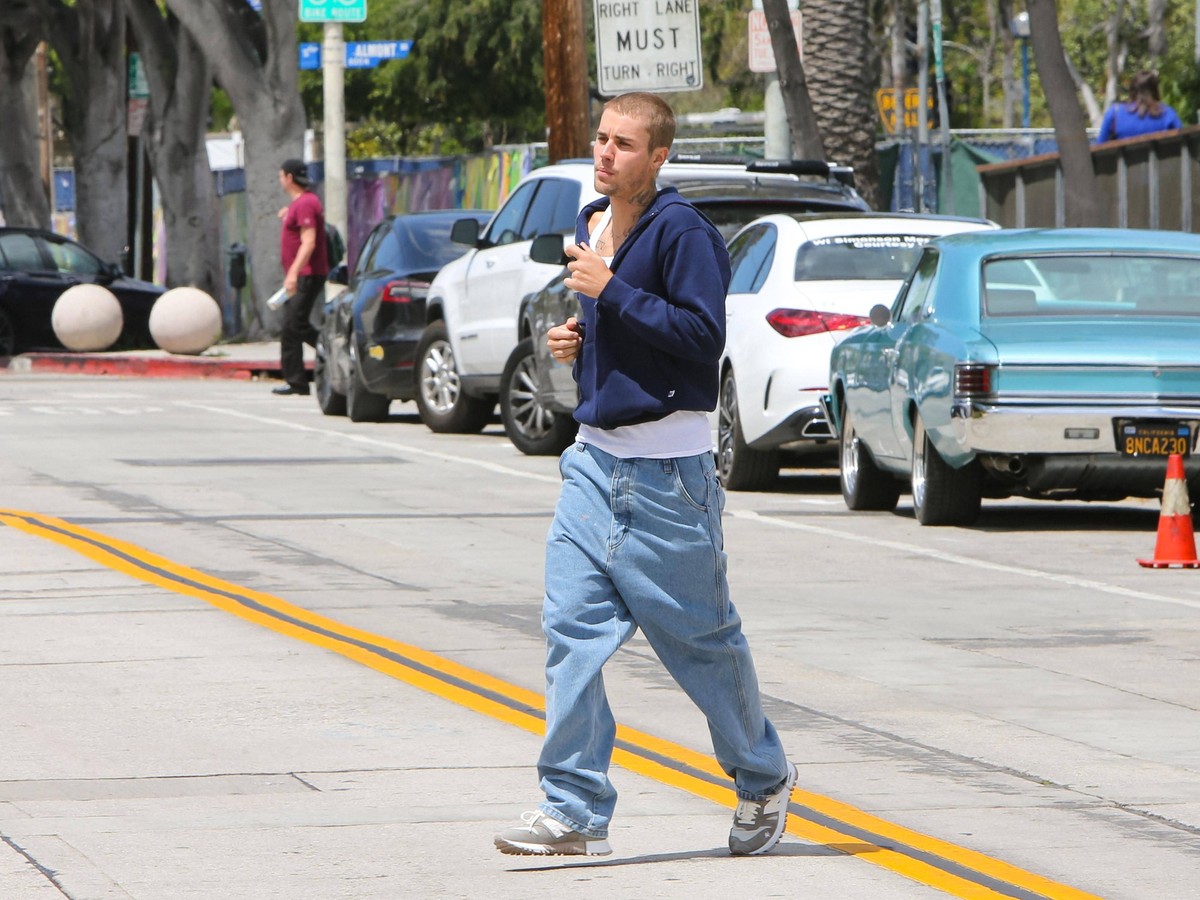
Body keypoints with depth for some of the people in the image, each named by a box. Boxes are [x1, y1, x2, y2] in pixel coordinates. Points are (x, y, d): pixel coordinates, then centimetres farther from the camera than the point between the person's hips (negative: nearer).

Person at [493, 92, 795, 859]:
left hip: (666, 465, -7)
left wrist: (610, 291, -21)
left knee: (699, 635, 4)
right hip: (597, 457, 7)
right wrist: (576, 341, 6)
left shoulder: (682, 231, -13)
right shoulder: (593, 225, 13)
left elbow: (703, 334, -20)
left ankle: (763, 777, 26)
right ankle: (577, 810, -5)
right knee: (573, 626, -4)